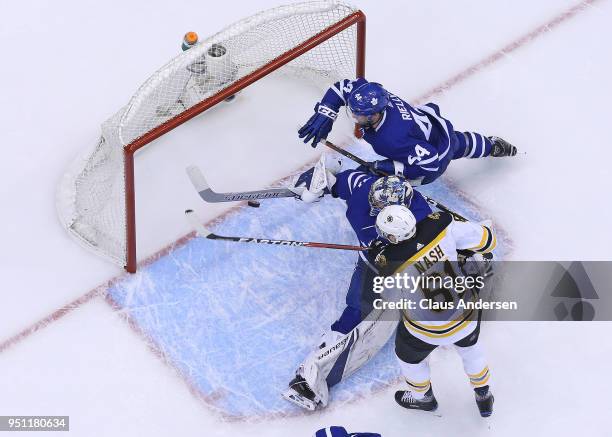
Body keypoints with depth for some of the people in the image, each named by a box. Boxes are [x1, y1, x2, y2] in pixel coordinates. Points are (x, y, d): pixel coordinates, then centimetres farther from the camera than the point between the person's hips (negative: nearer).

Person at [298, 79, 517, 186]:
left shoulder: (393, 139, -47)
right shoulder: (374, 94, -28)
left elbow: (432, 162, -40)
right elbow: (341, 87, -13)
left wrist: (392, 167, -38)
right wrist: (324, 116, -23)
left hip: (439, 154, -8)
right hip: (435, 122, 8)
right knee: (460, 143, 39)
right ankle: (494, 145, 65)